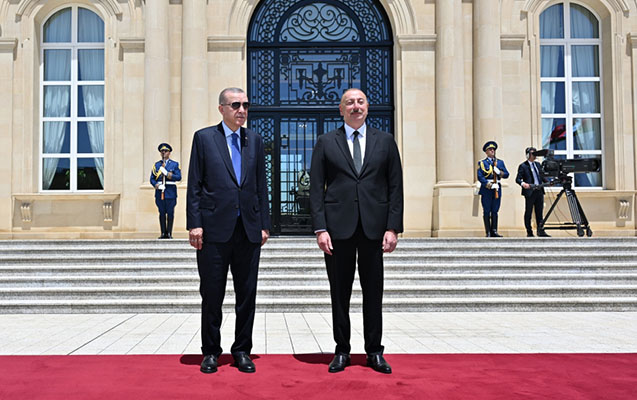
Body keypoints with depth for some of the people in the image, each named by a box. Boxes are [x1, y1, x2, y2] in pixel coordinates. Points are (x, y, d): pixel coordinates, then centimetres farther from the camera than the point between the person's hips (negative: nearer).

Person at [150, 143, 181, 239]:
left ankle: (169, 233, 2)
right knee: (162, 213, 4)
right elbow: (152, 178, 10)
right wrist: (156, 185, -10)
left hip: (170, 191, -2)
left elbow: (179, 177, -1)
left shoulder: (175, 164, 8)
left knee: (170, 213, -3)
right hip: (159, 191, 2)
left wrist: (169, 175, -15)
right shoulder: (156, 165, 14)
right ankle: (163, 233, 8)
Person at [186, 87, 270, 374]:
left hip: (248, 230, 3)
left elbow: (261, 185, 12)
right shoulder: (204, 137, 4)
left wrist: (264, 224, 7)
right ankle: (211, 351, 20)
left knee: (247, 294, 8)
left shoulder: (254, 140, 12)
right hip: (214, 229, -3)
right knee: (212, 295, 6)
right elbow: (194, 185, 0)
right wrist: (194, 224, -7)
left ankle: (242, 350, 21)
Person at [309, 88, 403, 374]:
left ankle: (374, 352, 19)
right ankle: (342, 351, 18)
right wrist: (320, 228, -7)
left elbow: (395, 187, 6)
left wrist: (393, 228, -3)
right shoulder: (326, 142, 7)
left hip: (374, 227, 1)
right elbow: (316, 188, 2)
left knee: (373, 292, 7)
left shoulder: (385, 141, 9)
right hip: (338, 226, 0)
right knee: (340, 293, 6)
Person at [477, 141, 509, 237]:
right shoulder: (482, 163, 4)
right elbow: (480, 176, -7)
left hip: (497, 189, 4)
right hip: (486, 189, -3)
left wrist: (500, 172, -11)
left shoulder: (500, 162, 17)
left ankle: (494, 231, 8)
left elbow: (506, 174, 10)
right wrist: (488, 184, -18)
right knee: (487, 211, -2)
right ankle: (488, 232, 1)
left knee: (495, 211, 5)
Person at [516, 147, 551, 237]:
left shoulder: (538, 164, 16)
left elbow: (542, 176, 20)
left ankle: (540, 231, 12)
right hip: (530, 192, -6)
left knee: (539, 212, 7)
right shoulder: (523, 166, -4)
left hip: (539, 191, 6)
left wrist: (548, 182, 3)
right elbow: (518, 179, -9)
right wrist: (522, 183, -29)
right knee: (528, 213, 1)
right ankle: (529, 232, 7)